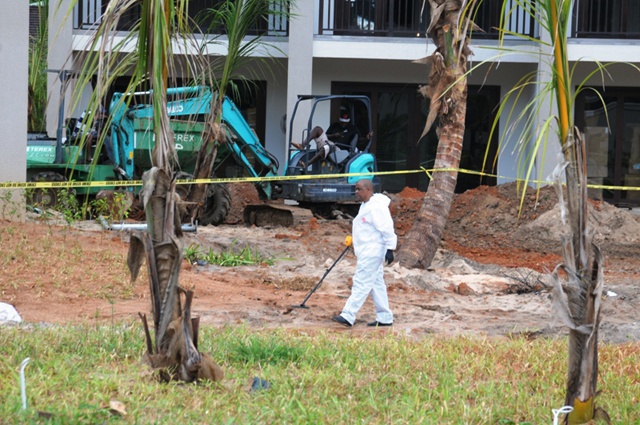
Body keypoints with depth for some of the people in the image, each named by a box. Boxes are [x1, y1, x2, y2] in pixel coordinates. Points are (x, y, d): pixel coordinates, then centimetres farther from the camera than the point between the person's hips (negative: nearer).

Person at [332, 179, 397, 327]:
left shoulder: (376, 207, -17)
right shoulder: (366, 205, 16)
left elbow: (387, 229, -20)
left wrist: (389, 249, -23)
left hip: (372, 252, -11)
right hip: (368, 252, 11)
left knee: (361, 282, -13)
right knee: (376, 284, 12)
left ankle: (348, 316, -18)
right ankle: (384, 318, 17)